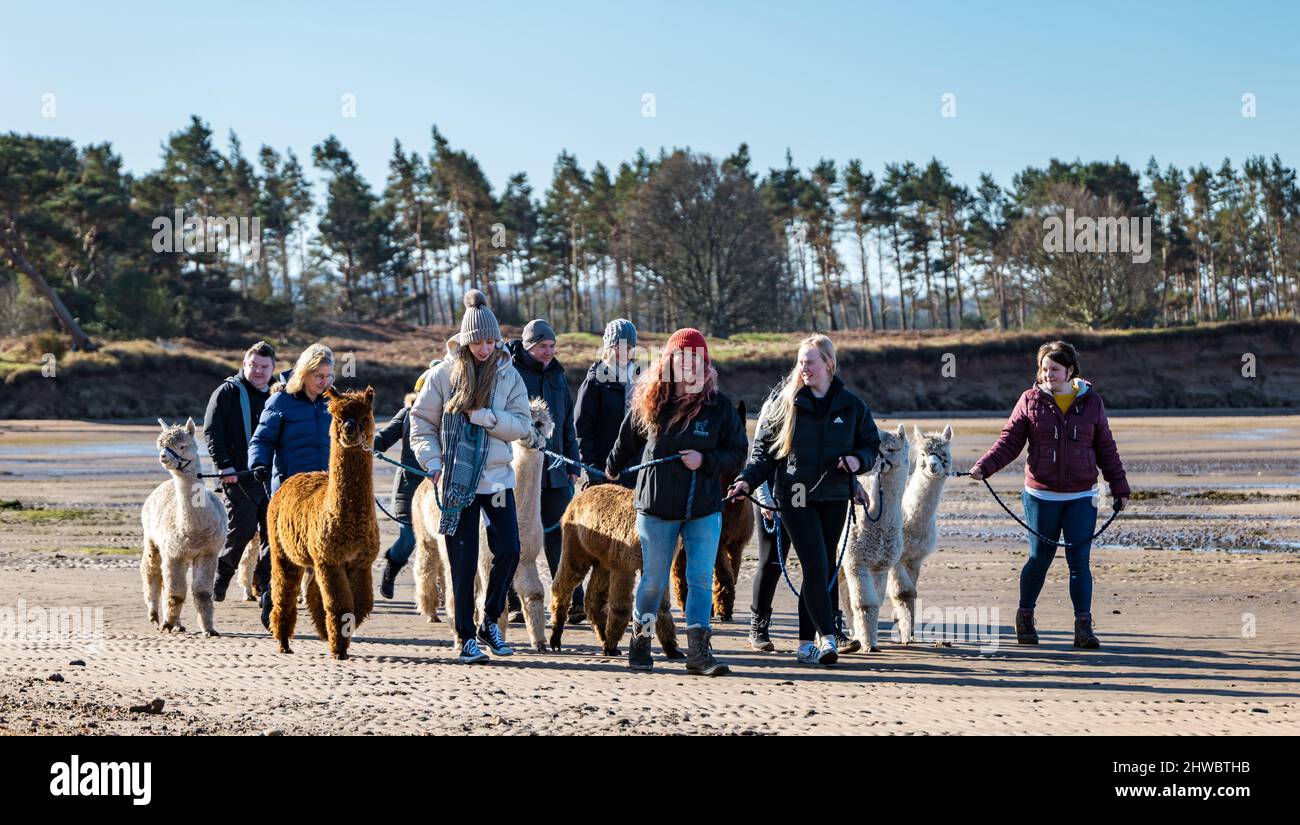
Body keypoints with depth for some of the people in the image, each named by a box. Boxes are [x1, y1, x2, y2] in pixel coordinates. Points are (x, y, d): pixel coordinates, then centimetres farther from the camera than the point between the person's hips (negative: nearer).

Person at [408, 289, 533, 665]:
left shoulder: (509, 375, 3)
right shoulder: (443, 373, -1)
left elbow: (522, 425, -3)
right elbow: (421, 422, 2)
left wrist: (483, 416, -17)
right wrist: (434, 465, -8)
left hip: (497, 477, 2)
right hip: (455, 480, -2)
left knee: (509, 550, -6)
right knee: (463, 561, 0)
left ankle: (489, 622, 14)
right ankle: (466, 636, 9)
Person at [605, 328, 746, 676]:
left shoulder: (719, 405, -1)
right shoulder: (650, 402, 0)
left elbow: (737, 452, 2)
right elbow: (627, 440, 17)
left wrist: (705, 460, -14)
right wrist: (613, 471, 30)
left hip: (704, 507, 0)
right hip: (657, 506, 0)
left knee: (702, 579, -6)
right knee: (654, 580, 6)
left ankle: (698, 651, -6)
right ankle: (640, 641, 25)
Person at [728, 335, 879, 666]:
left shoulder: (851, 406, 6)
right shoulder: (783, 402, 1)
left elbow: (871, 444, 15)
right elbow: (763, 449, 3)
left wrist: (858, 460, -7)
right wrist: (746, 480, -11)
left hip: (834, 497, 3)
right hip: (795, 497, -3)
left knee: (824, 569, 6)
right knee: (816, 566, -13)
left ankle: (807, 642, 15)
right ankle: (827, 637, -16)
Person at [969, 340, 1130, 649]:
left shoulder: (1091, 403, 4)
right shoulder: (1031, 400, 0)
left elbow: (1106, 449, 10)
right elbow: (1009, 441, -1)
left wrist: (1120, 488, 11)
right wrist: (983, 467, -15)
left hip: (1081, 497, 1)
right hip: (1042, 496, -1)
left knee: (1079, 561, -3)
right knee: (1040, 558, 6)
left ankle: (1083, 627, 0)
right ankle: (1025, 618, 25)